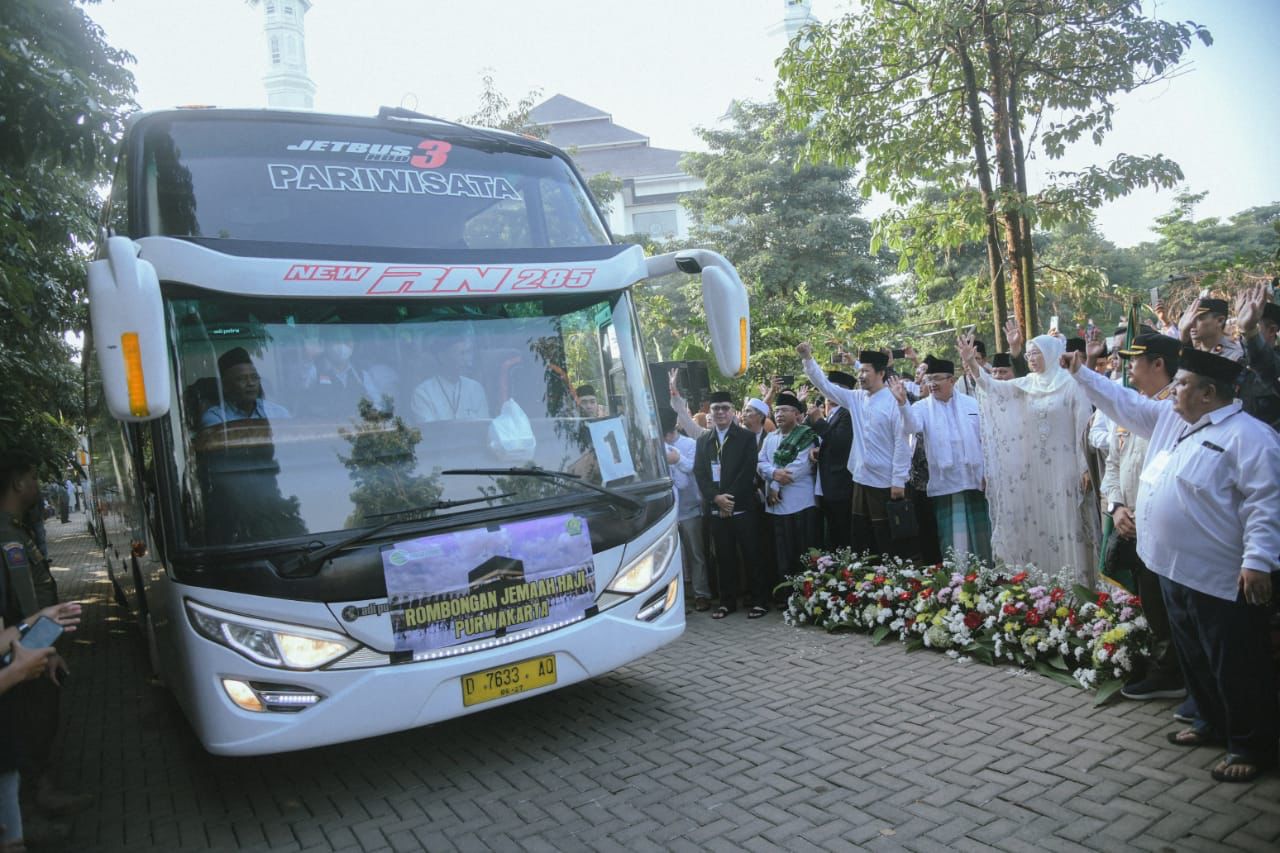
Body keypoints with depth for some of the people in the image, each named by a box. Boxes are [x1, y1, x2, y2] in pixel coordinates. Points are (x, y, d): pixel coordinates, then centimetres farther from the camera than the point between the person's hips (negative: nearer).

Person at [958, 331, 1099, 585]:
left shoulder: (1071, 384, -7)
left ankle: (1078, 585, 11)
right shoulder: (1027, 384, 7)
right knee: (1040, 528, 10)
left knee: (1068, 527, 0)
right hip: (1036, 469, 5)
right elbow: (993, 387, -3)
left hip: (1065, 468, -5)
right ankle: (1046, 583, 21)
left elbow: (1085, 427, -8)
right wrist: (971, 363, -19)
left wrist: (1086, 467, -10)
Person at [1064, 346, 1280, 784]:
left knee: (1237, 667, 3)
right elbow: (1124, 403, 21)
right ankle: (1213, 724, 38)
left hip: (1222, 578, -9)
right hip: (1175, 569, 9)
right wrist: (1080, 374, 17)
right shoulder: (1169, 418, 10)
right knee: (1194, 657, 21)